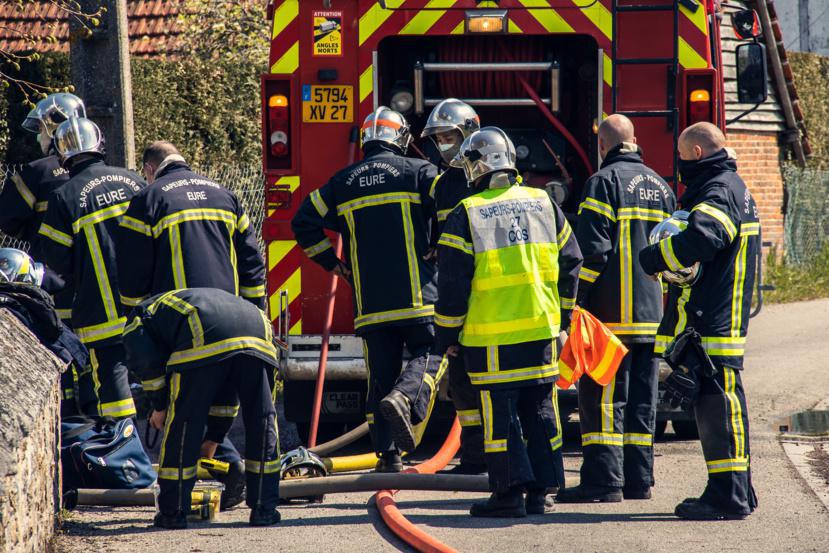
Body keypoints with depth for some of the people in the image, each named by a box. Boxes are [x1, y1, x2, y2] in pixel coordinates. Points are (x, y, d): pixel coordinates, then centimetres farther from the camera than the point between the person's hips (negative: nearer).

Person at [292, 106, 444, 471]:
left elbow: (305, 222, 11)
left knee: (381, 373, 7)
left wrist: (330, 262, 18)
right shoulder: (418, 172, 1)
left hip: (370, 301, 3)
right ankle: (404, 398, -24)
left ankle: (388, 455, 3)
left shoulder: (343, 182, 11)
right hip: (417, 293, -3)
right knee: (428, 354, 6)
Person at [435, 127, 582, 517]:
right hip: (541, 327, 4)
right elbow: (570, 261, 13)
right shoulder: (543, 204, 8)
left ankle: (509, 493, -3)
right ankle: (539, 491, 12)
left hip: (491, 333, -4)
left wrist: (447, 334, 4)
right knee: (540, 409, 10)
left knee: (500, 412, 0)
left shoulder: (466, 215, -6)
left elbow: (452, 282, -6)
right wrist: (562, 315, 23)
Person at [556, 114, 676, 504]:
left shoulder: (604, 182, -9)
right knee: (641, 398, 10)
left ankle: (603, 479, -11)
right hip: (651, 311, 7)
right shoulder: (659, 186, 15)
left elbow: (592, 250, -15)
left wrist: (577, 303, -11)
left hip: (611, 311, -7)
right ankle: (638, 478, 12)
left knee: (603, 397, -6)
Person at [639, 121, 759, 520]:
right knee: (715, 407, 15)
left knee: (719, 407, -9)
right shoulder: (733, 188, 21)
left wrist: (652, 259, -19)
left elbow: (700, 238, -32)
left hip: (712, 323, -11)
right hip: (713, 320, 11)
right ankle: (736, 492, 20)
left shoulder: (720, 192, -14)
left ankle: (729, 497, -9)